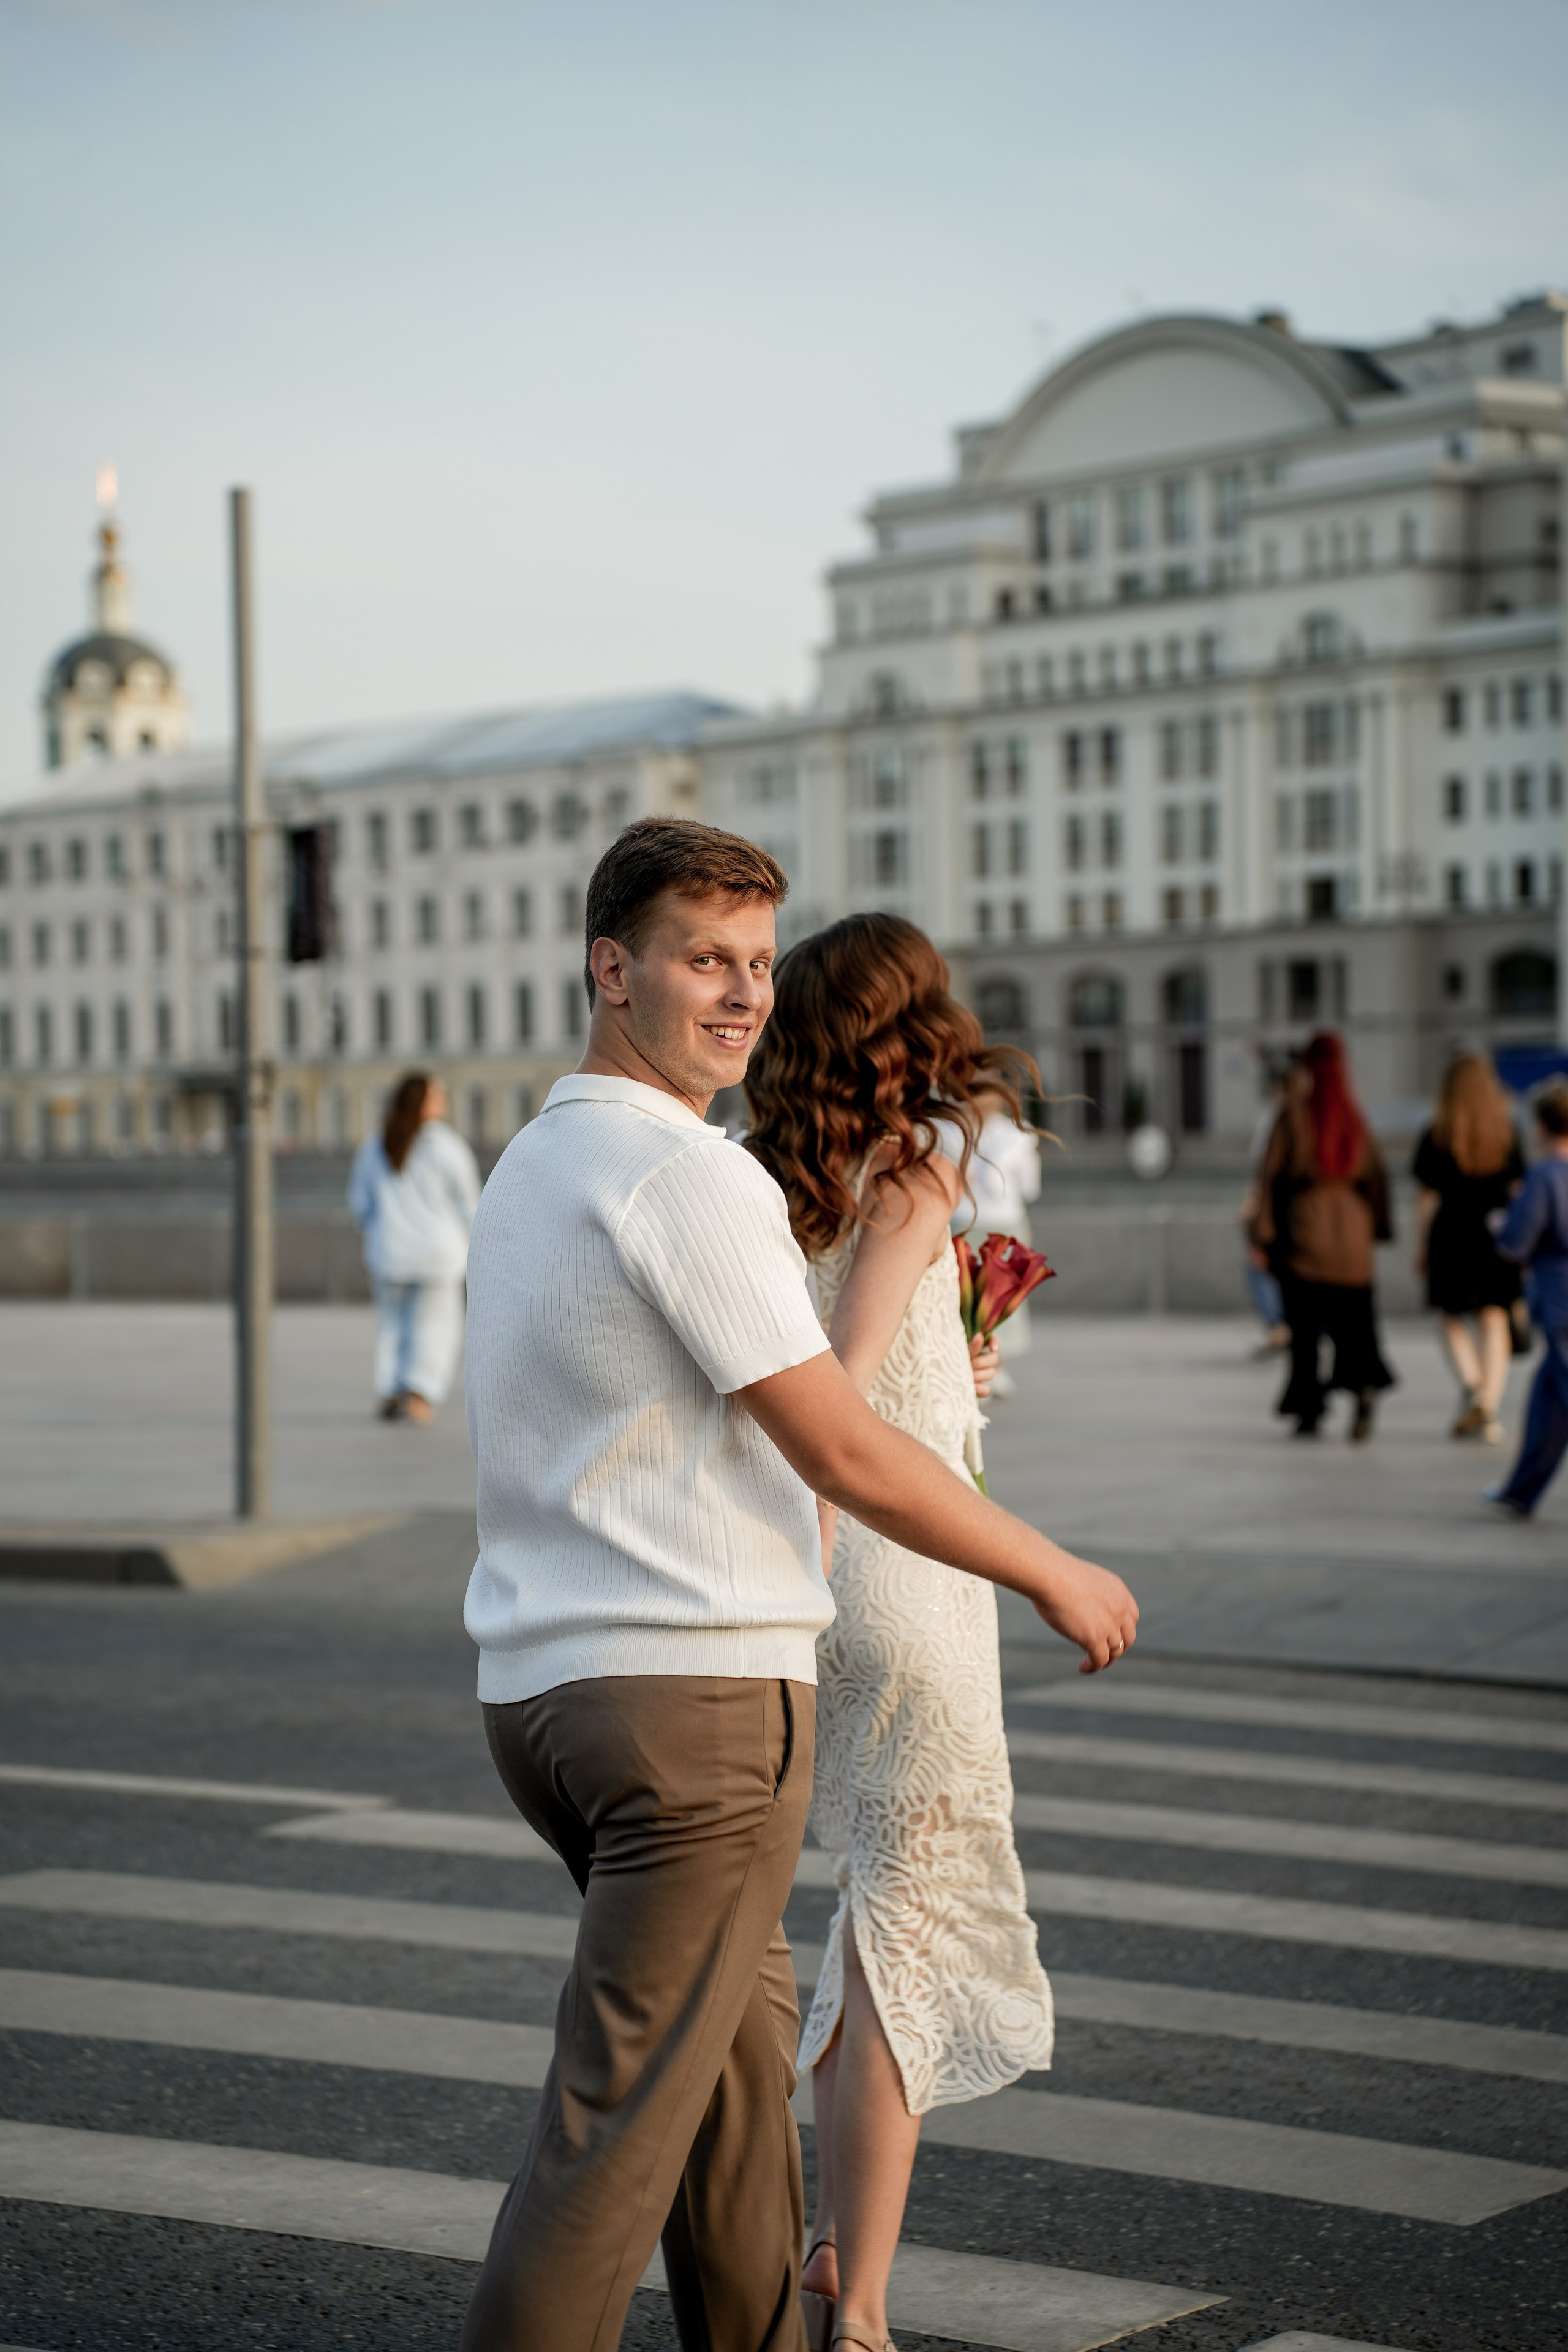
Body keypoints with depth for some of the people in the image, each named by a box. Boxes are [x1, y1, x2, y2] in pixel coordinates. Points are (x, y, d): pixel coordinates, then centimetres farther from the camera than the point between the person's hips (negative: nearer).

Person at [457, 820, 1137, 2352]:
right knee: (621, 2121, -8)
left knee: (742, 2046, 22)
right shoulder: (685, 1174, -14)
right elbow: (845, 1459, -14)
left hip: (540, 1689, 10)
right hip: (695, 1695, -10)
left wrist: (916, 1371, 39)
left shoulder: (531, 1165, 16)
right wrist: (1052, 1575, -1)